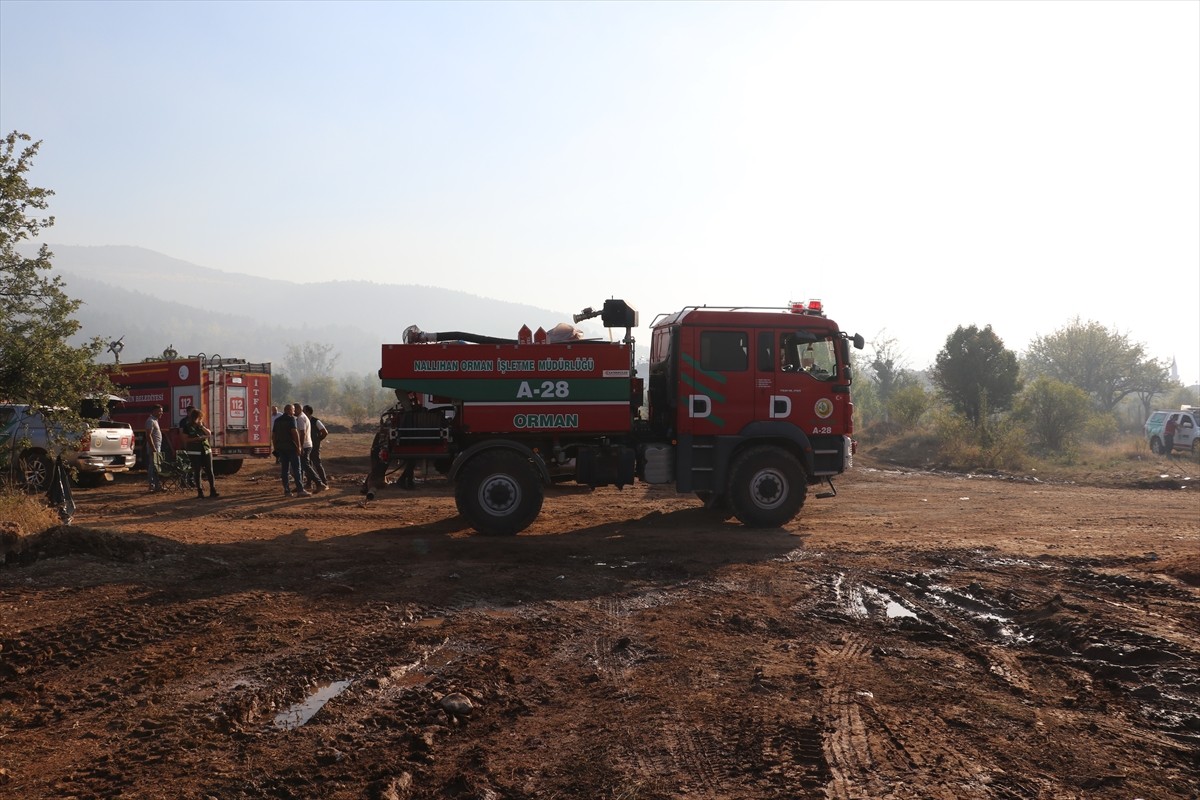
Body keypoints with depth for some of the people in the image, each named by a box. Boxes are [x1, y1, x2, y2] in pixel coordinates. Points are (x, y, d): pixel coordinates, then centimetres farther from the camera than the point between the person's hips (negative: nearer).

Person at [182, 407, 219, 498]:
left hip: (206, 451, 4)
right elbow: (185, 440, -3)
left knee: (209, 471, -1)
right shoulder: (187, 427, 0)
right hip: (195, 452, -3)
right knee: (197, 472, -1)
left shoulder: (202, 425, 13)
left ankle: (213, 490, -1)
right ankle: (200, 492, 4)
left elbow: (209, 434, 4)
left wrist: (201, 426, -6)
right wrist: (196, 439, -15)